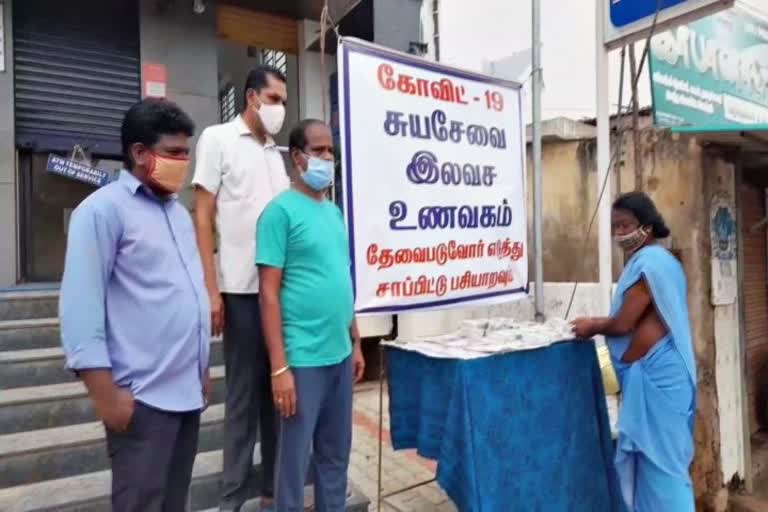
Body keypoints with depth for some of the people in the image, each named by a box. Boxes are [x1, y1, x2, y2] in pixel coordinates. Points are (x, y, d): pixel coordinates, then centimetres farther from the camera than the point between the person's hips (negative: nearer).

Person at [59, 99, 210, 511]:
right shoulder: (103, 209, -8)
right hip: (142, 396, -7)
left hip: (188, 391, 7)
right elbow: (80, 304, -14)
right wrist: (105, 392, -16)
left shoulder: (179, 212, 15)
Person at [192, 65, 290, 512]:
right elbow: (203, 216, -4)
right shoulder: (218, 139, 2)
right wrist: (211, 289, -11)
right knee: (243, 394, 3)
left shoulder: (278, 153, 16)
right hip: (242, 288, -5)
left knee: (278, 390, 11)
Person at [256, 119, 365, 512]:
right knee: (295, 457, 10)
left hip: (340, 354, 7)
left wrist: (355, 343, 15)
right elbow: (269, 293, -13)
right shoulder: (281, 211, -9)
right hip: (303, 358, -7)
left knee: (336, 454, 20)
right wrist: (279, 367, -16)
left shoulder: (335, 212, 11)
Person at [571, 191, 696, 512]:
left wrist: (592, 327, -1)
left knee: (659, 457, 1)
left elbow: (623, 324, -19)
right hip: (657, 371, 10)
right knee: (655, 454, 18)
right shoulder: (658, 259, 15)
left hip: (653, 373, -10)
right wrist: (598, 323, 12)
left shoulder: (647, 262, -18)